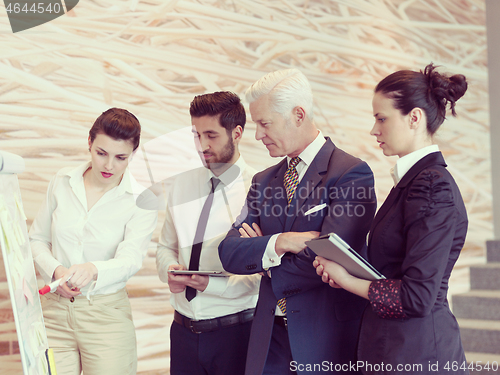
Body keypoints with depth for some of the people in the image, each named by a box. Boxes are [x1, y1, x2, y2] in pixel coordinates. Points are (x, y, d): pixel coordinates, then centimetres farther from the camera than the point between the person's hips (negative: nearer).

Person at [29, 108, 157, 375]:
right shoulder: (62, 182, 4)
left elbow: (130, 259, -18)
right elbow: (36, 240, 11)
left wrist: (93, 270, -39)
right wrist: (55, 271, -10)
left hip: (107, 316, -2)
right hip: (55, 309, 2)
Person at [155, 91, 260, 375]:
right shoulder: (181, 186, 9)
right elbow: (166, 247, 16)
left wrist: (211, 284, -22)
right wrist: (170, 271, -6)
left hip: (236, 331, -4)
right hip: (184, 328, 5)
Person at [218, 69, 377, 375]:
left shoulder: (352, 173, -10)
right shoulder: (263, 182, 11)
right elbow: (229, 252, 2)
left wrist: (265, 261, -4)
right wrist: (278, 244, -17)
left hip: (328, 339, -5)